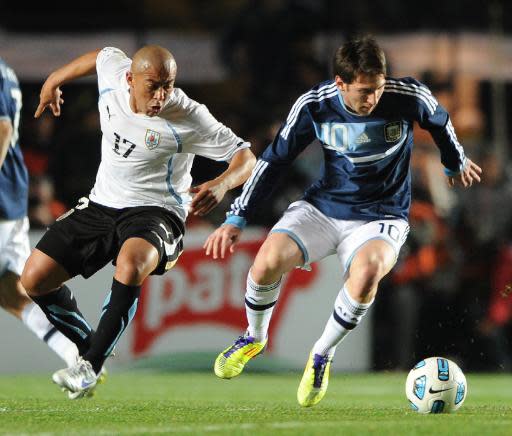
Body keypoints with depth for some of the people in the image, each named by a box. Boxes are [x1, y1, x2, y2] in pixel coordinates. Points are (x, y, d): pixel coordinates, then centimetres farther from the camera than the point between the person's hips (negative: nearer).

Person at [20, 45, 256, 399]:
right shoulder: (113, 71, -9)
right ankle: (88, 348, 22)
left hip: (155, 211, -6)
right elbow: (100, 55, 17)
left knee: (130, 264, -39)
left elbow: (246, 157, -14)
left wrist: (221, 185, -35)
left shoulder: (188, 118, -20)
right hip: (100, 206, 6)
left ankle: (90, 366, -28)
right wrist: (54, 81, 30)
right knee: (35, 279, -1)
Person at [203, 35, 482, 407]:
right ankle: (255, 337, 8)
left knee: (366, 271, -37)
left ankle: (323, 355, -10)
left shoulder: (408, 98, -16)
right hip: (321, 208, 2)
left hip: (381, 218, -2)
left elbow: (439, 122, 9)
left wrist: (456, 163, 28)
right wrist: (237, 220, -4)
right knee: (268, 261, -26)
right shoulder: (313, 106, -12)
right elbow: (274, 160, -1)